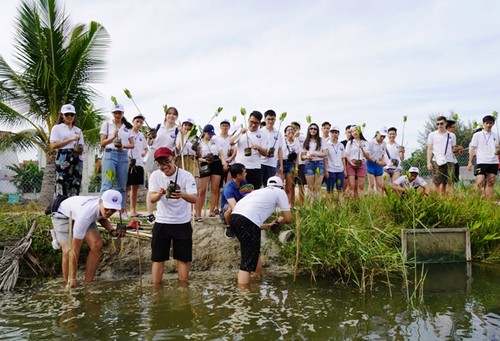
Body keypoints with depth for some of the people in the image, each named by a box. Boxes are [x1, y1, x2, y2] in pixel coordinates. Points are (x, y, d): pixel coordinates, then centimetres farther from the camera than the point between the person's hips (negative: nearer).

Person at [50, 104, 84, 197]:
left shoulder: (78, 130, 20)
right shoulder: (57, 128, 9)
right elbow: (54, 145, -4)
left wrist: (80, 149, -5)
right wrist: (71, 139, -11)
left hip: (77, 159, 4)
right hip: (63, 158, -4)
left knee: (75, 186, -1)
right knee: (62, 185, -11)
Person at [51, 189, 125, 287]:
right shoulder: (85, 215, -43)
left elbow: (102, 218, 4)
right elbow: (75, 250, -36)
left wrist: (112, 231, -15)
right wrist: (72, 278, -30)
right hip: (63, 215, -6)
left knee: (97, 245, -14)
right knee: (69, 251, -24)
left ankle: (87, 282, -3)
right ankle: (69, 285, -5)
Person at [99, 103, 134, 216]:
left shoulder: (127, 127, 14)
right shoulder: (107, 124, 6)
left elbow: (132, 145, 8)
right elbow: (102, 143, 1)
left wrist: (123, 146, -12)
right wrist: (113, 137, -16)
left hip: (123, 156, 3)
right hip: (110, 154, -3)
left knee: (121, 185, 8)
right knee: (107, 185, -10)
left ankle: (122, 210, 14)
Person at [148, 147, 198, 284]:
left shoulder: (186, 175, -13)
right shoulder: (155, 175, -5)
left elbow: (194, 199, -22)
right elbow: (151, 198, -14)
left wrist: (182, 195, -44)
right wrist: (159, 194, -38)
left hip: (182, 223, -2)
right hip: (161, 223, 2)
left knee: (183, 258, 6)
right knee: (157, 258, 6)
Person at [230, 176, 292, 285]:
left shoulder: (259, 191, 34)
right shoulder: (280, 192, 16)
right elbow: (288, 219, 12)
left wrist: (267, 226, 49)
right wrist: (279, 221, 34)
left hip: (234, 216, 8)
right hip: (247, 221, -8)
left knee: (254, 252, 27)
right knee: (248, 261, -4)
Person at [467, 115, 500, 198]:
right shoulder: (477, 135, 4)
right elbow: (472, 148, 1)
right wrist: (470, 162, -6)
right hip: (482, 162, -4)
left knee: (491, 183, 4)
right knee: (479, 182, -13)